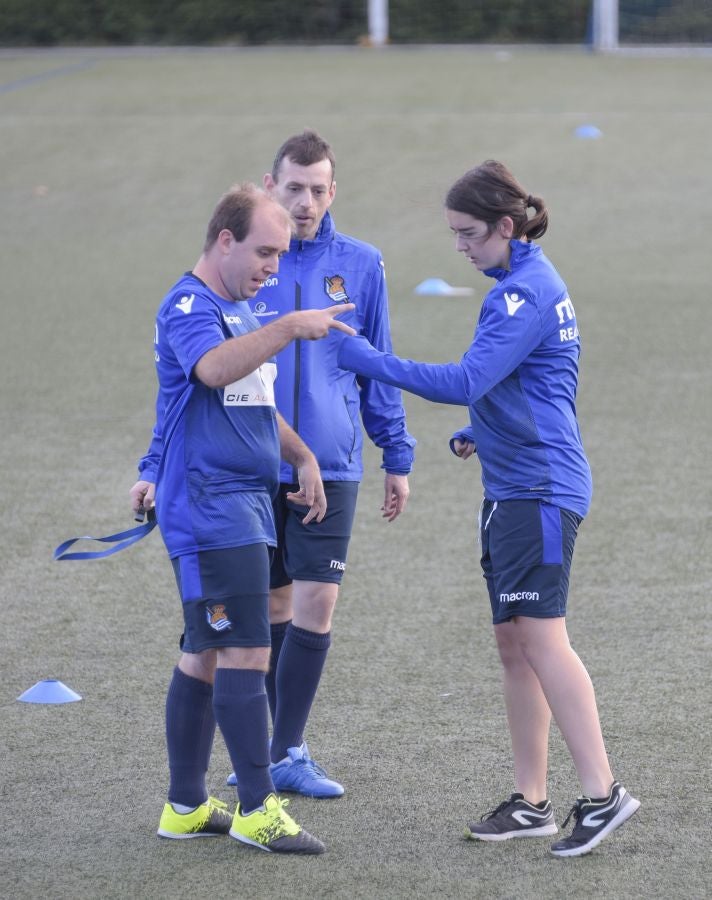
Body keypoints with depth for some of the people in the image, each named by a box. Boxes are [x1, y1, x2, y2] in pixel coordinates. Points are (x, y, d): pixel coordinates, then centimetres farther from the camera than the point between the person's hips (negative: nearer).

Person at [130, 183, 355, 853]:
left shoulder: (240, 313, 19)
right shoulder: (188, 306, -12)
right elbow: (214, 369, -34)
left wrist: (302, 457, 23)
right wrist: (290, 328, -39)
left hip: (244, 507, 10)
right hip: (210, 509, -10)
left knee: (205, 655, 12)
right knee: (246, 654, -11)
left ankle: (186, 806, 17)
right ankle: (257, 809, -8)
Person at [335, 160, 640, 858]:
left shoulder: (528, 292, -16)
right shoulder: (523, 283, 17)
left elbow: (466, 382, -24)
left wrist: (368, 360, -22)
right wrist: (478, 434, 13)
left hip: (539, 489, -10)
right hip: (512, 488, 10)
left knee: (540, 636, -13)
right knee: (513, 642, 9)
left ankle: (602, 793, -12)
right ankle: (530, 801, 13)